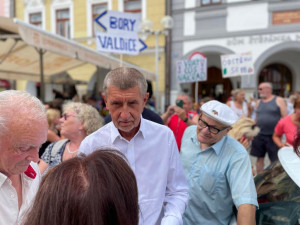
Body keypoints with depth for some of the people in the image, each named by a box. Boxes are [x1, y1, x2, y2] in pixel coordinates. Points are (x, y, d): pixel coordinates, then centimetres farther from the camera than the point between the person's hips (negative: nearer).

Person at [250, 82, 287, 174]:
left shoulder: (279, 100, -2)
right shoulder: (259, 102, 12)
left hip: (273, 136, -4)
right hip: (259, 135, 4)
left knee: (274, 160, 3)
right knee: (259, 158, 9)